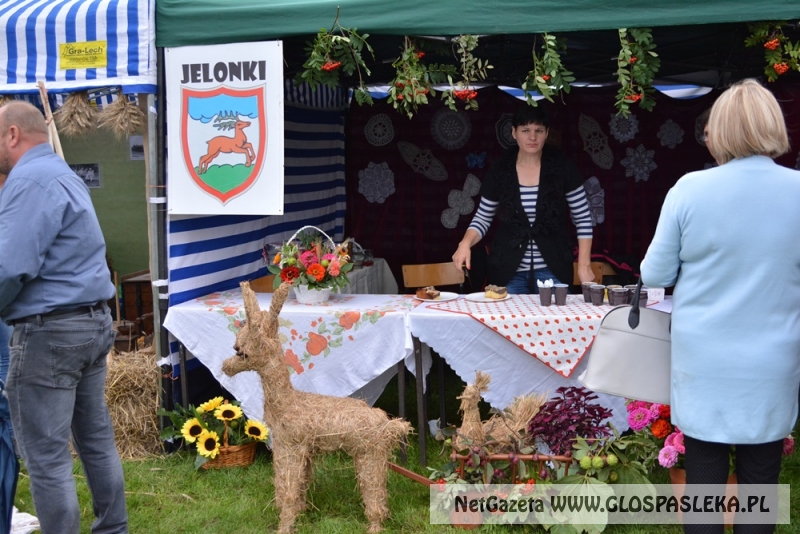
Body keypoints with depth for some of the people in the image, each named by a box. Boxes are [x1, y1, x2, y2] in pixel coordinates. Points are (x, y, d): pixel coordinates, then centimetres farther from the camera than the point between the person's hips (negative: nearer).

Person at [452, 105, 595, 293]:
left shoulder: (563, 169, -3)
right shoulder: (499, 171, -1)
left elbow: (583, 219, 1)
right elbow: (483, 218, 8)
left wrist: (584, 265, -5)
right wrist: (465, 243, -11)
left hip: (552, 270, -1)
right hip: (508, 271, 1)